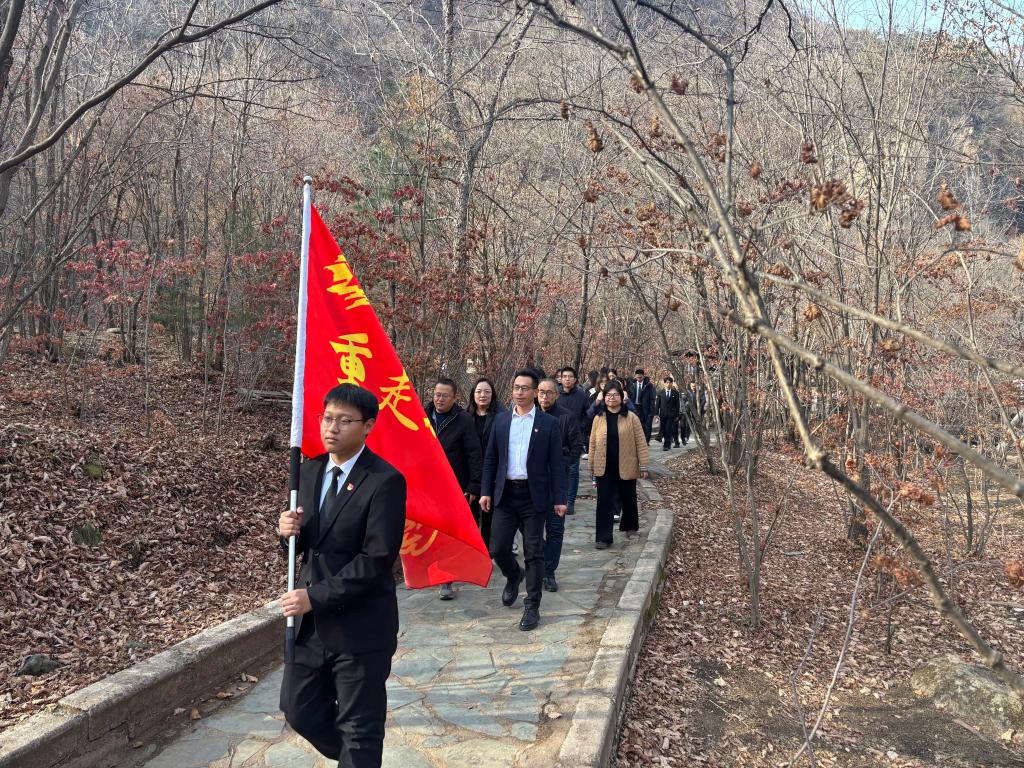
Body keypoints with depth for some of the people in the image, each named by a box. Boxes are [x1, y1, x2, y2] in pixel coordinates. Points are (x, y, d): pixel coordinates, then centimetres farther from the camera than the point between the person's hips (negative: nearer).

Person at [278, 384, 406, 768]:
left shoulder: (385, 481, -18)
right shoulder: (309, 471, 5)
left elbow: (377, 560, -21)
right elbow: (303, 544, 12)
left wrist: (315, 597, -21)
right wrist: (289, 531, -11)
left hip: (360, 626, -7)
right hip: (310, 620, 7)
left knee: (359, 729, 9)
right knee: (299, 710, 21)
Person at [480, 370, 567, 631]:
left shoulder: (549, 423, -2)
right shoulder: (501, 420, 7)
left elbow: (556, 463, -2)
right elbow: (490, 458, 9)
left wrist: (559, 499, -6)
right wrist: (486, 491, 3)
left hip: (534, 496, -3)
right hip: (505, 494, 3)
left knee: (533, 553, 2)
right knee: (498, 548, 3)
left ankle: (532, 606, 14)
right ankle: (513, 576, 35)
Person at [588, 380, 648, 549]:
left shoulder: (631, 418, -4)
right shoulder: (598, 418, 3)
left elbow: (641, 443, -3)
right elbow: (593, 443, 7)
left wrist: (643, 466, -6)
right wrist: (592, 465, 6)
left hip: (626, 467, -1)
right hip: (604, 468, 1)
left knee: (628, 500, 16)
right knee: (604, 502, -4)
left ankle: (630, 526, 40)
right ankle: (604, 537, -1)